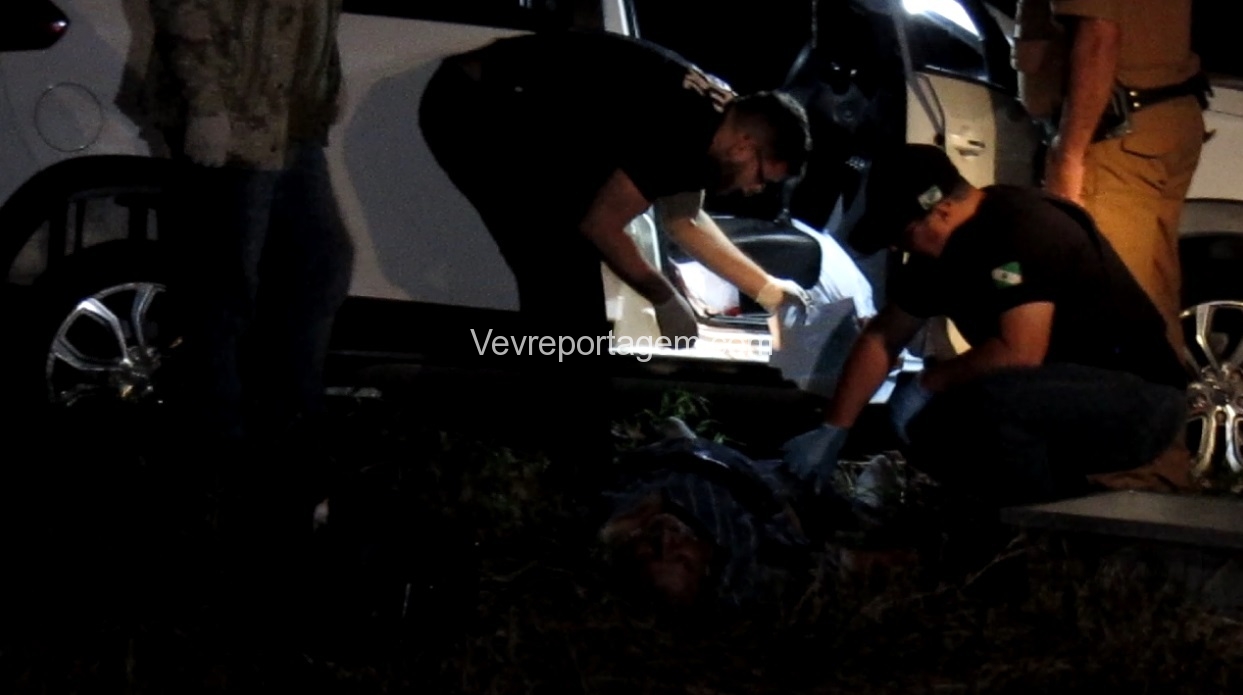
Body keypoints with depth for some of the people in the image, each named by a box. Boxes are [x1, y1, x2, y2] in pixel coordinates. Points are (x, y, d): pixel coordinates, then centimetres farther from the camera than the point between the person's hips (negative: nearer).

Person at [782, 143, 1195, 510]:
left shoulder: (1022, 231, -23)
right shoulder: (941, 250, 6)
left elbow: (1019, 353, -29)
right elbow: (881, 338, 15)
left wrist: (928, 382, -15)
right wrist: (832, 431, 10)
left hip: (1140, 392, -10)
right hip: (1070, 389, 10)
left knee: (994, 402, -34)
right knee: (928, 431, -4)